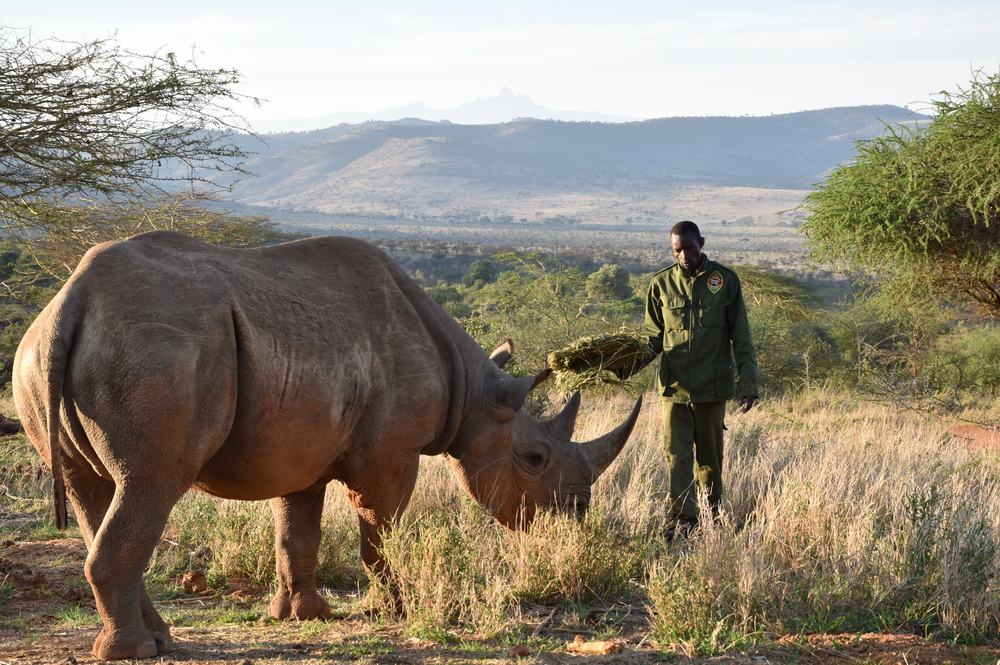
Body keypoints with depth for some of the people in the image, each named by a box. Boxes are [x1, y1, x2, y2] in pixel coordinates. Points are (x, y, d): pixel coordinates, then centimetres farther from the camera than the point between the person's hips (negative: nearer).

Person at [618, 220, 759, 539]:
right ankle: (683, 520, -2)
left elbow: (741, 338, 3)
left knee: (709, 455, 10)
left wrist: (747, 382, -2)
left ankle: (713, 515, 23)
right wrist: (627, 366, -7)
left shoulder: (725, 280, 0)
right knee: (677, 456, -4)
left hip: (713, 386, -1)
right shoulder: (661, 284, 3)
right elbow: (653, 339, 10)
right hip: (674, 386, 1)